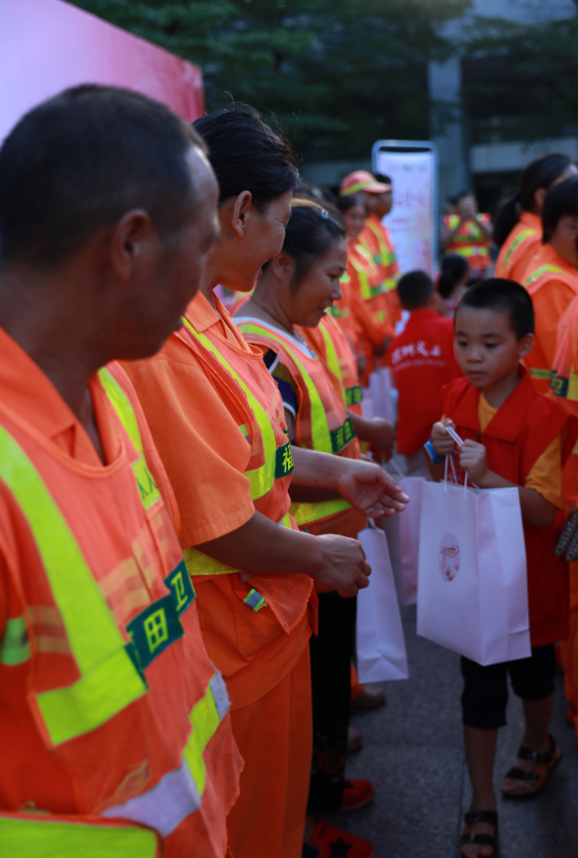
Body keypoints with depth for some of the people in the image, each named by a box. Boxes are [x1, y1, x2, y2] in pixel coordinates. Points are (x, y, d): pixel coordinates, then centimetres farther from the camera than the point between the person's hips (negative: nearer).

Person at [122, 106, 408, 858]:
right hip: (233, 633, -9)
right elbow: (218, 525, -27)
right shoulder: (166, 337, -29)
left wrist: (335, 472, 16)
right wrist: (320, 556, -11)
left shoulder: (208, 315, 3)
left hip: (269, 612, 9)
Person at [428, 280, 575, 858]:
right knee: (479, 685, 8)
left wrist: (488, 476, -36)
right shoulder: (455, 398, -4)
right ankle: (481, 810, 20)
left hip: (527, 574, -3)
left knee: (531, 671, 21)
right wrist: (439, 455, -14)